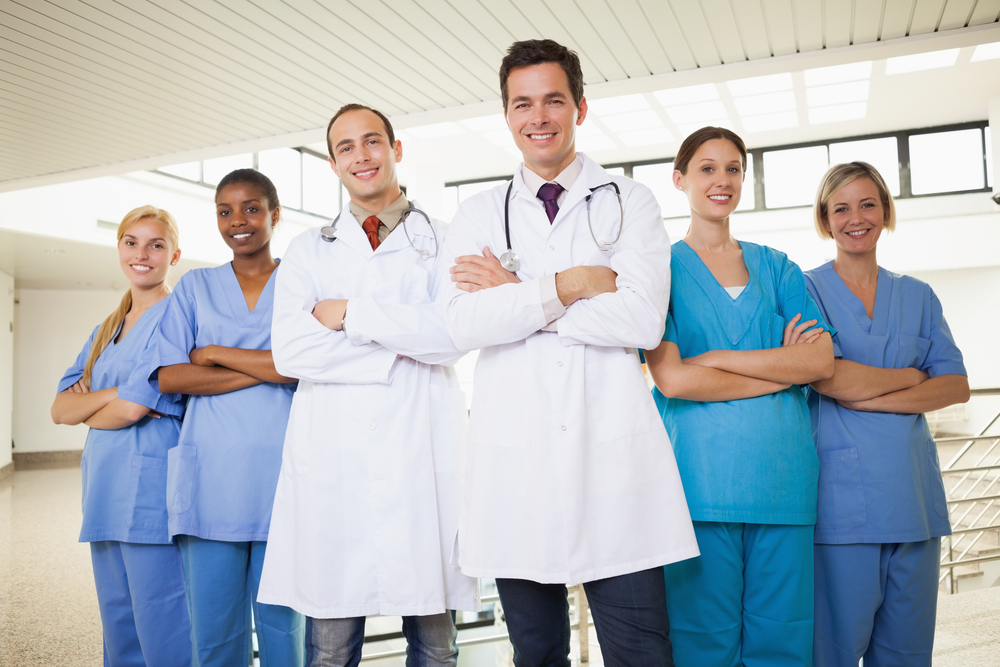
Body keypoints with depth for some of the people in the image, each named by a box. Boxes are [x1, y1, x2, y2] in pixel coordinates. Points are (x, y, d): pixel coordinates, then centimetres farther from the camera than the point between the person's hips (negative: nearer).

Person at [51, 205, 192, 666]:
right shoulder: (106, 330, 18)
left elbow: (132, 409, -15)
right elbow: (60, 409, 9)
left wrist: (87, 409, 5)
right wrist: (115, 392, -9)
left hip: (151, 493, -8)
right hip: (106, 491, 8)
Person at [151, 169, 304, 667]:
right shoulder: (195, 287, 14)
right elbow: (168, 376, 2)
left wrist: (214, 353, -3)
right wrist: (266, 369, -7)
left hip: (280, 469, -2)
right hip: (211, 473, 2)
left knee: (281, 620, 4)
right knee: (212, 625, 5)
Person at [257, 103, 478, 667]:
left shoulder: (443, 241, 11)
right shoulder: (309, 251, 15)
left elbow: (454, 334, -7)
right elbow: (290, 350, 0)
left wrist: (348, 314, -5)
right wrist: (400, 345, -6)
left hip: (425, 456, 0)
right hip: (333, 456, 1)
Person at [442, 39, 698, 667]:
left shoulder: (630, 202, 7)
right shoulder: (478, 215, 12)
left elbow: (644, 320, -8)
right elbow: (465, 323, -4)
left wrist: (514, 292, -6)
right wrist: (569, 284, -11)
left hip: (614, 455, -1)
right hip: (514, 459, 2)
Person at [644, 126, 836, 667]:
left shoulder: (776, 267, 15)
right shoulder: (664, 267, 5)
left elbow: (822, 362, 1)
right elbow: (671, 378, -9)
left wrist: (715, 358, -7)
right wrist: (782, 368, -4)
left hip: (783, 475, 3)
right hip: (701, 476, -3)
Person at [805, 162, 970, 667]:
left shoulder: (917, 296, 15)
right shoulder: (806, 289, 2)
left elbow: (956, 386, 4)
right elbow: (823, 376, -13)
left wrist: (869, 396, -9)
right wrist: (908, 377, 0)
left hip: (913, 491, 4)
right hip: (841, 492, -4)